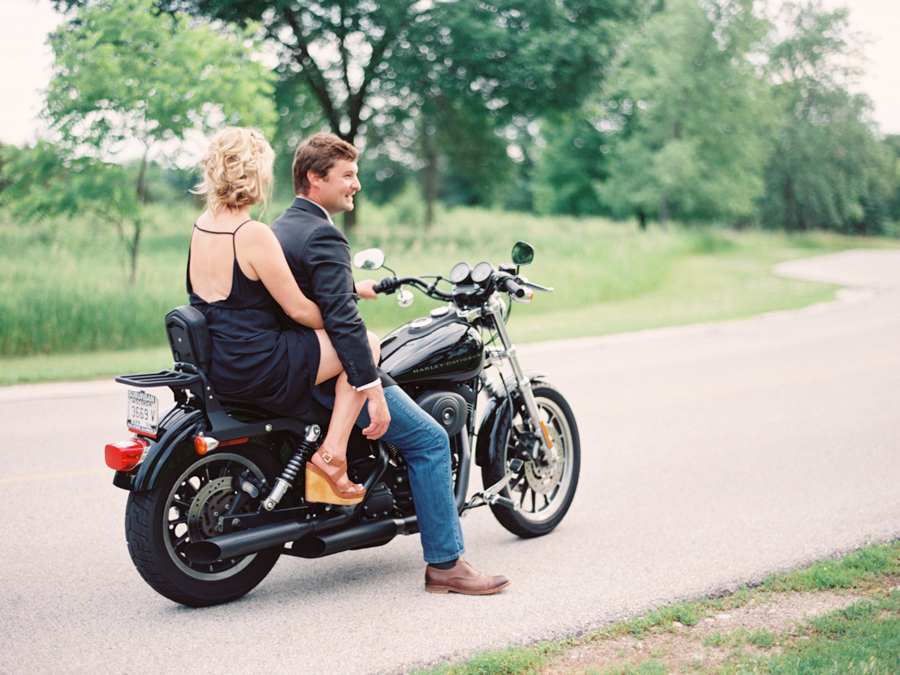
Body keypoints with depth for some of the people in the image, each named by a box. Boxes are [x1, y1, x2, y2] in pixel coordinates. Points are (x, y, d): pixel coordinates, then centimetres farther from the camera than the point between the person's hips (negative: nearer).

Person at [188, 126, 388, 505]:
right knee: (365, 343, -1)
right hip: (256, 368, -9)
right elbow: (298, 309, -16)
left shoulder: (201, 226, 8)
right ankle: (332, 453, -3)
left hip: (213, 365, 10)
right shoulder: (253, 235, -20)